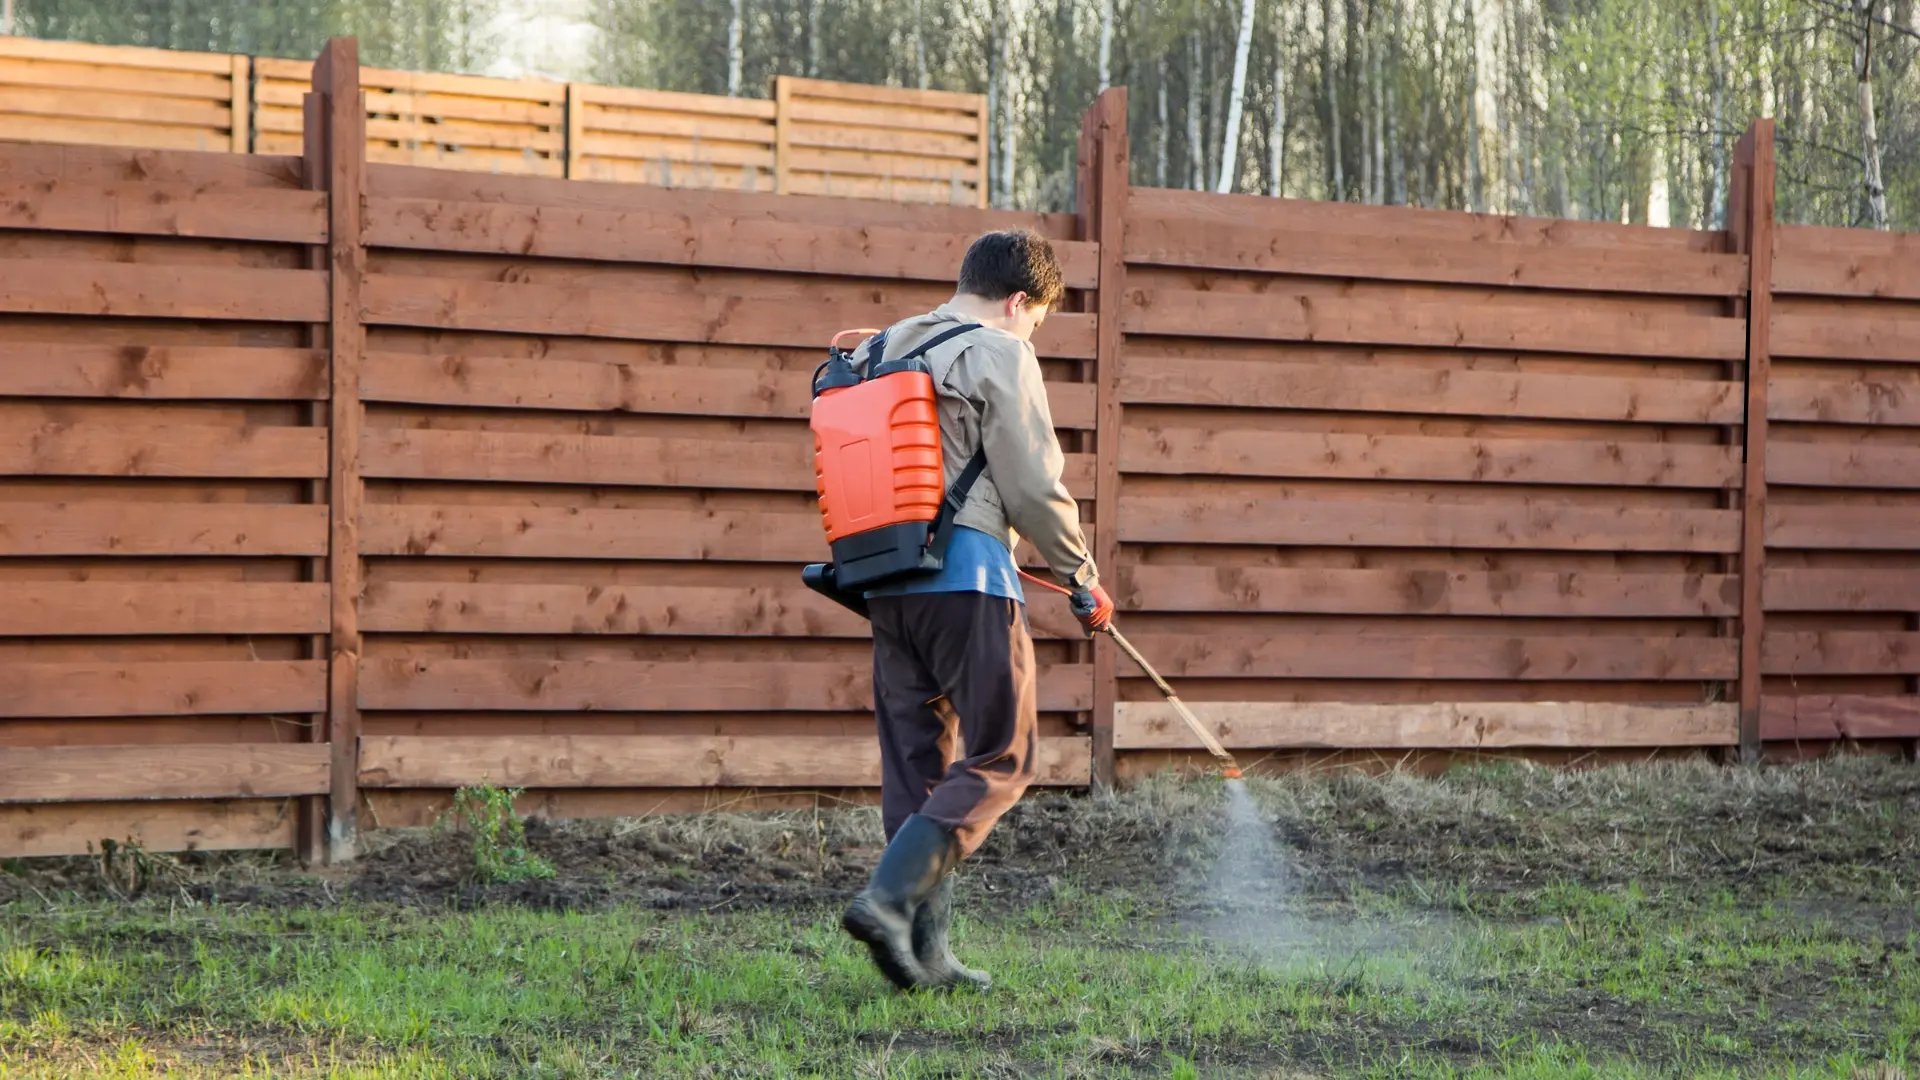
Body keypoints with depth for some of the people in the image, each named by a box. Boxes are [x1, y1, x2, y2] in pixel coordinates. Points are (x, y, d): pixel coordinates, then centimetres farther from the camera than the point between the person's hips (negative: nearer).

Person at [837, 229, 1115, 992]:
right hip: (967, 577, -7)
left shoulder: (878, 352, 17)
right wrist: (1082, 578, 5)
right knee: (1000, 756, -1)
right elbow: (1034, 489, -7)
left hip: (886, 582, 8)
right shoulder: (999, 356, -5)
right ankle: (888, 896, -15)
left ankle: (923, 953, 9)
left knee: (916, 765, 10)